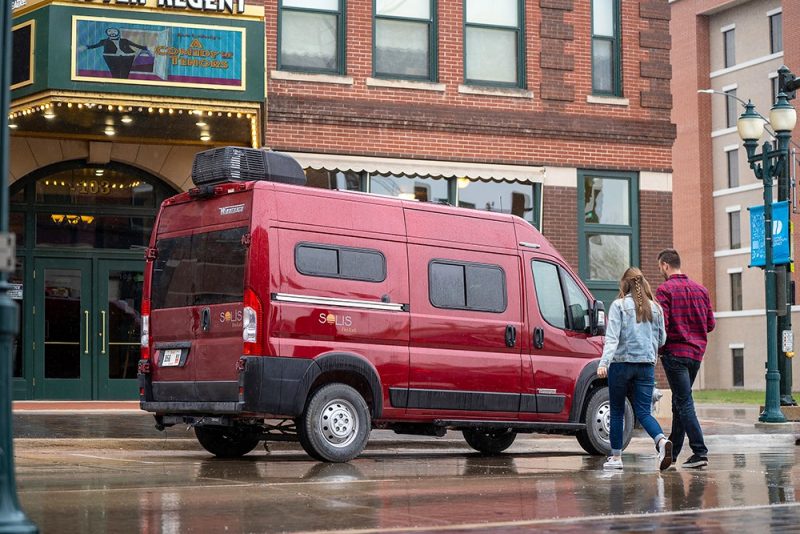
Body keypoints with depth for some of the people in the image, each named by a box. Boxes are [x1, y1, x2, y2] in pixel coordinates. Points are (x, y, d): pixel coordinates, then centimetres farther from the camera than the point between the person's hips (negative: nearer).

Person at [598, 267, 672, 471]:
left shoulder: (619, 305, -4)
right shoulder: (655, 308, 7)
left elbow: (612, 338, -14)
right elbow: (661, 339, 12)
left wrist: (603, 362, -20)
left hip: (621, 363, -3)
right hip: (647, 365, 3)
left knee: (617, 412, 11)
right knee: (643, 412, 3)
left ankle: (616, 457, 16)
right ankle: (662, 441, -25)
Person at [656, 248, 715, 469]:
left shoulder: (665, 290, -9)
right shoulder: (700, 289, 11)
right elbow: (710, 324, 11)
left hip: (675, 352, -7)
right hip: (697, 352, 7)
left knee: (684, 403, -7)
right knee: (680, 401, 16)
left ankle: (700, 452, -15)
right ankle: (672, 451, 23)